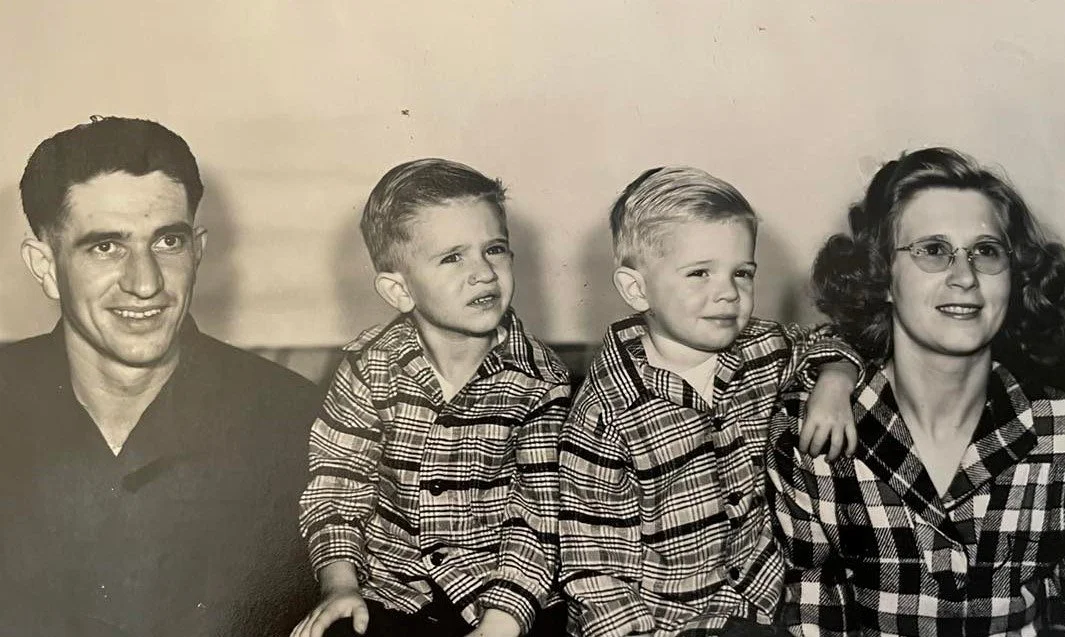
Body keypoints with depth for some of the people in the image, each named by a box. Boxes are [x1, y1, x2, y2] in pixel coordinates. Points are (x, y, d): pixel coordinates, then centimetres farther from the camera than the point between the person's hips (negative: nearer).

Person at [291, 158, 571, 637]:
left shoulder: (540, 382, -9)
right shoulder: (372, 366, -2)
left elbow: (538, 521, -13)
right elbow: (336, 485, 2)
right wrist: (340, 583, -11)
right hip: (387, 595, 1)